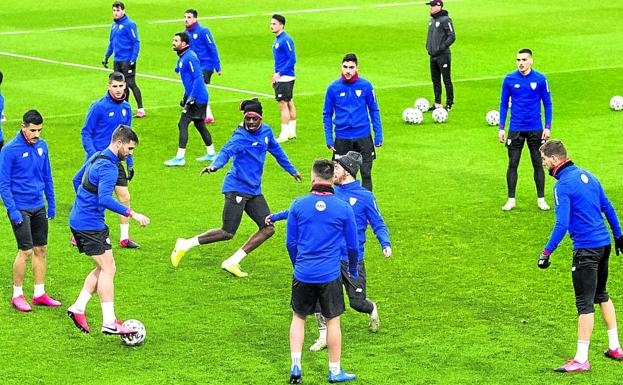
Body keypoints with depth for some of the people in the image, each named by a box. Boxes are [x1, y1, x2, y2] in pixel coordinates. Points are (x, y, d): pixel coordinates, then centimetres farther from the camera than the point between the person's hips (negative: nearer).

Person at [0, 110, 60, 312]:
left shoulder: (42, 145, 4)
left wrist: (51, 203, 14)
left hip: (39, 207, 6)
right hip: (20, 209, -6)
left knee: (41, 250, 9)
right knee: (25, 251, -7)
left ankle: (39, 294, 18)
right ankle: (17, 295, 7)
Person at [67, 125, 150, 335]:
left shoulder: (96, 158, 12)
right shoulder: (108, 168, -20)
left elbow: (77, 180, 25)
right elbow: (105, 199, -32)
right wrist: (132, 214, -29)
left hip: (78, 221, 10)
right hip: (91, 225, -10)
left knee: (103, 268, 15)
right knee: (107, 269, -6)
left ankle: (78, 308, 15)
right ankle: (109, 323, -6)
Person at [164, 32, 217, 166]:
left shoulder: (190, 57, -19)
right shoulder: (182, 57, 13)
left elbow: (198, 78, -24)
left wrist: (191, 98, -25)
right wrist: (185, 97, 24)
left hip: (197, 99, -10)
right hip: (195, 98, 10)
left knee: (183, 124, -10)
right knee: (199, 124, 18)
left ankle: (180, 158, -9)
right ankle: (211, 154, 28)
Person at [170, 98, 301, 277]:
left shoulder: (266, 131, 7)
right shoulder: (240, 137, -15)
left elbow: (276, 150, 26)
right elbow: (227, 151, -33)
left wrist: (291, 170, 38)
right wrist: (215, 166, -54)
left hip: (254, 191, 8)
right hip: (237, 187, -8)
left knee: (268, 229, -3)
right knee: (227, 233, -9)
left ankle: (232, 262, 1)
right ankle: (185, 245, 6)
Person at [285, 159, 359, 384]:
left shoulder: (298, 205, -5)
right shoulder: (343, 208, -7)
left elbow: (290, 242, 4)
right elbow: (352, 245, 3)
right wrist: (353, 270, 21)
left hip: (303, 273, 1)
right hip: (330, 275, -1)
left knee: (298, 318, 16)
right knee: (333, 321, 10)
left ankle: (295, 366, 9)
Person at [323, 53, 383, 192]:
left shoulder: (366, 86, -3)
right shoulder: (333, 88, -2)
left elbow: (374, 111, 5)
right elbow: (327, 114, 5)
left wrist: (378, 134, 1)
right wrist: (328, 138, -1)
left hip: (363, 137, 0)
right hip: (342, 138, 0)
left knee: (366, 173, 2)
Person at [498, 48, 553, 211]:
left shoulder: (540, 79, -3)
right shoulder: (509, 79, -1)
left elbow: (547, 104, 4)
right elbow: (504, 104, 6)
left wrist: (548, 127, -2)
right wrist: (501, 128, 2)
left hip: (536, 129, 0)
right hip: (515, 129, 0)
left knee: (538, 164, 5)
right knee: (512, 164, 2)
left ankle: (541, 199, 15)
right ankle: (511, 200, 11)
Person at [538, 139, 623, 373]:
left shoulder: (563, 186, -16)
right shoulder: (587, 176, 9)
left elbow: (562, 224, -22)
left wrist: (546, 252, -18)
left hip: (586, 248, -8)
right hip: (604, 243, 9)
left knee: (585, 303, -5)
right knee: (601, 295, 22)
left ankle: (581, 359, -2)